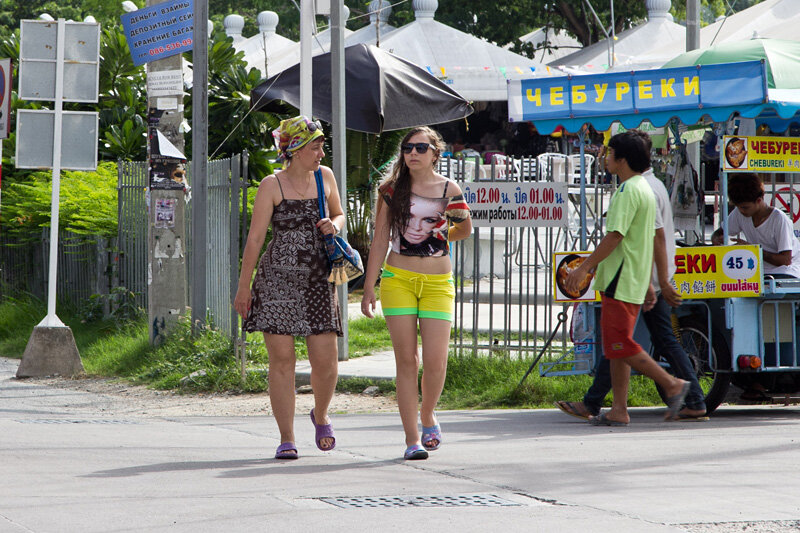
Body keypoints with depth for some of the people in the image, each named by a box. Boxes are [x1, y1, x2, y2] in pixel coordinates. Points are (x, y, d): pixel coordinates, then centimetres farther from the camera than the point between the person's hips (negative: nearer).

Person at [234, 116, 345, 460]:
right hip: (278, 277, -4)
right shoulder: (272, 186, -5)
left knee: (326, 360, -2)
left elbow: (339, 215, 24)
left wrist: (334, 225, -1)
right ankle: (287, 439, 1)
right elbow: (255, 238, -4)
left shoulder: (325, 176, 9)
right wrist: (243, 287, -4)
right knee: (282, 360, -5)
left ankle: (320, 416, 28)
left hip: (318, 279, 4)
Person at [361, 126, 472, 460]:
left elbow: (465, 229, 20)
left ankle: (427, 416, 22)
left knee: (435, 362, -8)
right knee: (406, 360, -4)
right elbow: (380, 241, 7)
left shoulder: (448, 189, 3)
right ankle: (412, 438, 0)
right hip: (398, 280, 0)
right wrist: (368, 289, 4)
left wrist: (437, 239, 6)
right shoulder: (392, 190, 4)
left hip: (437, 282, 0)